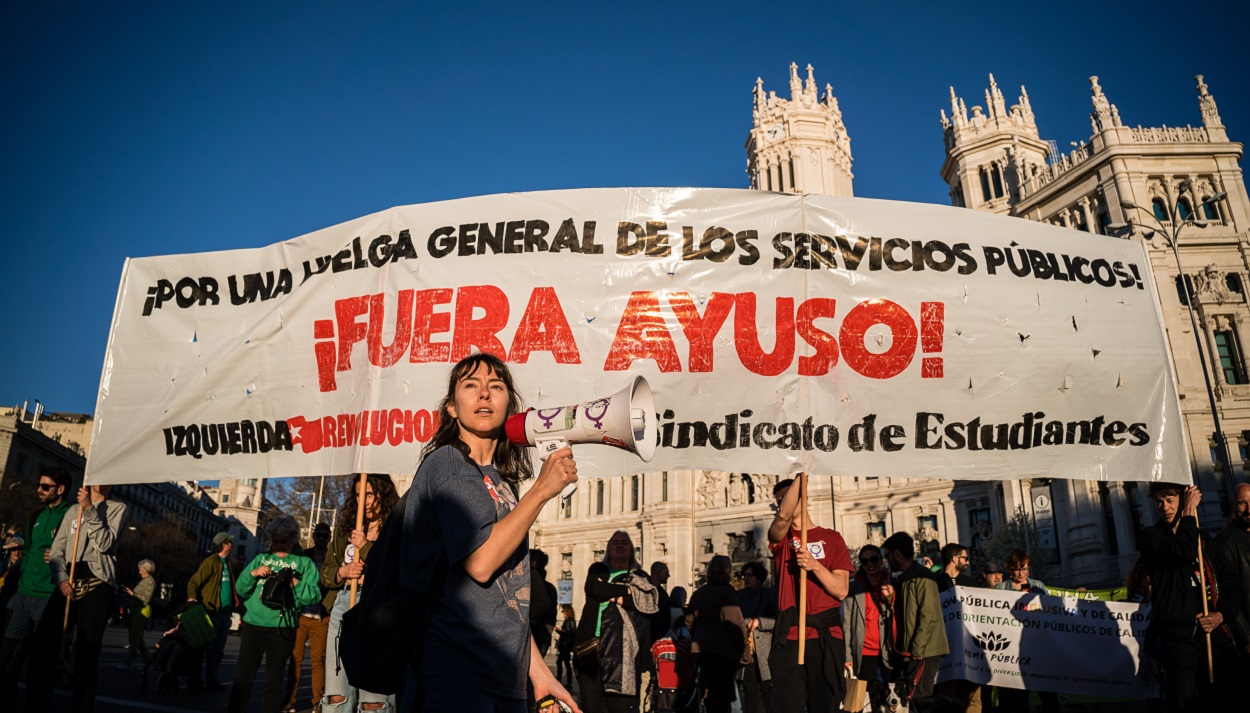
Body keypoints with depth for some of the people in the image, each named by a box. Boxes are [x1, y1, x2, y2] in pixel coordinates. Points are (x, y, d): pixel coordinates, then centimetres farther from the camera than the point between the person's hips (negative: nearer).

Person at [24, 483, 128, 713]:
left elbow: (105, 544, -5)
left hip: (97, 583, -3)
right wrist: (61, 578, -5)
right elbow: (57, 550, 13)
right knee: (42, 644, -8)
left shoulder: (117, 509, 10)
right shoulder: (73, 510, 19)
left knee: (86, 652, -4)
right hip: (67, 582, 3)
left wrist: (90, 509, -10)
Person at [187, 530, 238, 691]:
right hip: (212, 611, -8)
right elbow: (194, 582, -13)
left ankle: (211, 679, 19)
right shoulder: (211, 562, -8)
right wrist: (192, 597, -30)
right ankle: (195, 681, 1)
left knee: (218, 649, 12)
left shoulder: (226, 563, 17)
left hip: (224, 612, 8)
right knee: (204, 647, -5)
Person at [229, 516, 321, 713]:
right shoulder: (261, 558, 13)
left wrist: (294, 582, -19)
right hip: (253, 623, 3)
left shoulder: (304, 563, 4)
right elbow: (240, 590, 11)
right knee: (243, 676, 4)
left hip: (282, 626, -2)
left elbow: (314, 596, -5)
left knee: (273, 680, 5)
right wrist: (252, 573, -7)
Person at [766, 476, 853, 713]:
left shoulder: (832, 538, 9)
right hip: (789, 636, 0)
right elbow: (784, 516, -18)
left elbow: (841, 591, 0)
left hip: (826, 636, 0)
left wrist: (815, 565, -16)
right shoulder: (780, 536, 8)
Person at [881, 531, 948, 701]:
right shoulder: (905, 578, 16)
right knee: (917, 699, 10)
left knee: (916, 700, -10)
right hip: (912, 650, 9)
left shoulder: (921, 576, -11)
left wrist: (917, 649, -18)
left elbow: (929, 616, -18)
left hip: (924, 651, -9)